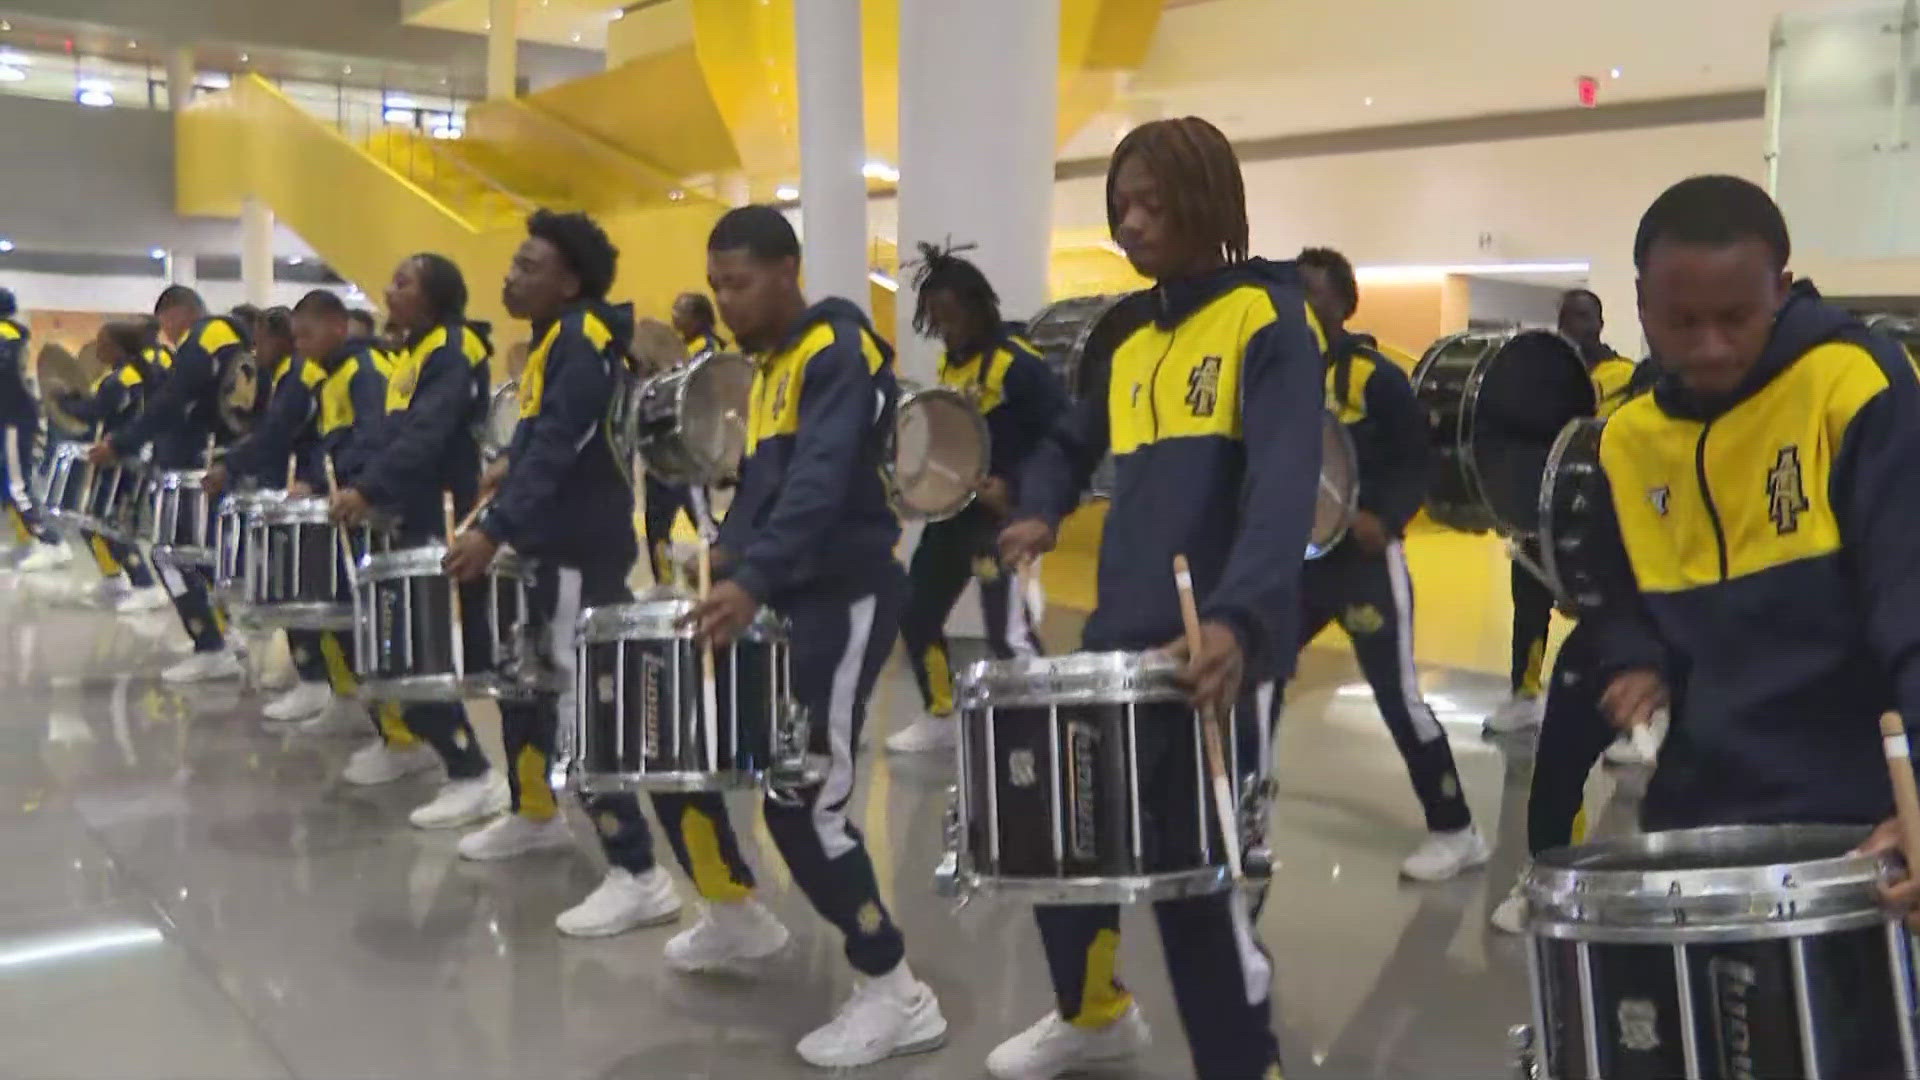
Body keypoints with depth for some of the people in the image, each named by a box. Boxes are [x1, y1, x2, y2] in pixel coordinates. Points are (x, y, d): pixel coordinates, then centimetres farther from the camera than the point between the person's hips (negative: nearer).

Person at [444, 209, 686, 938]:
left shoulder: (585, 342, -16)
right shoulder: (551, 341, 16)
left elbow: (558, 451, -26)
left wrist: (493, 531, -32)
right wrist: (497, 519, 17)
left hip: (584, 554, -10)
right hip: (549, 547, 11)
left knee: (581, 710, -13)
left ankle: (639, 878, -11)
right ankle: (535, 815, 40)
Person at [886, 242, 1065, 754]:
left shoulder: (1019, 363, -17)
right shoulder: (950, 362, 10)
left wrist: (1013, 487, -24)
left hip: (1004, 514, -9)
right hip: (954, 509, 9)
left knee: (1008, 634, -16)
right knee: (916, 613, 14)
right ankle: (939, 717, 32)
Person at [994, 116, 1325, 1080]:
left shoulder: (1271, 322, -9)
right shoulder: (1131, 343, 15)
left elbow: (1284, 487, -23)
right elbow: (1071, 446, 28)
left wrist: (1237, 622, -38)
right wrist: (1037, 515, 5)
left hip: (1215, 651, -8)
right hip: (1120, 637, 8)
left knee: (1198, 880, -5)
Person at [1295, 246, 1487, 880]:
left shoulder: (1377, 376, -8)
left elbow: (1417, 464, -8)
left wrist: (1385, 521, -23)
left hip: (1364, 561, -6)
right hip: (1297, 558, 7)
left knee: (1396, 695, -6)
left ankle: (1456, 833, 5)